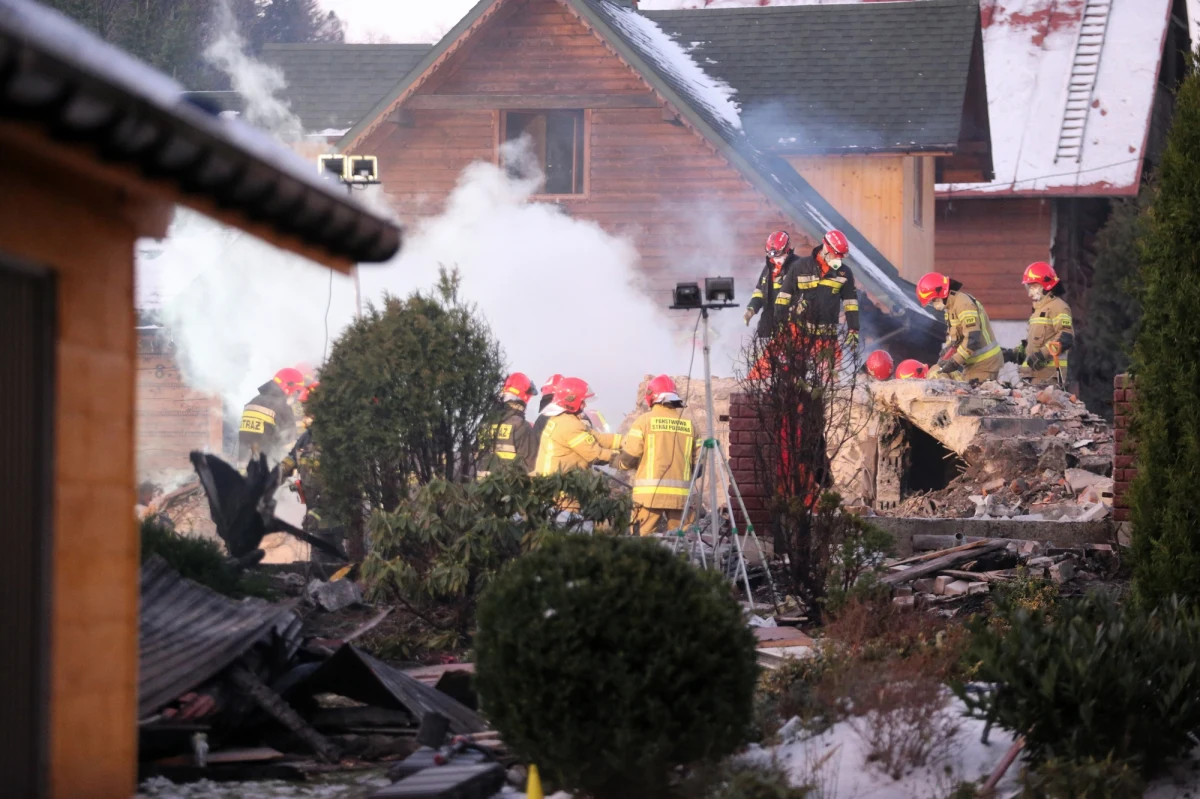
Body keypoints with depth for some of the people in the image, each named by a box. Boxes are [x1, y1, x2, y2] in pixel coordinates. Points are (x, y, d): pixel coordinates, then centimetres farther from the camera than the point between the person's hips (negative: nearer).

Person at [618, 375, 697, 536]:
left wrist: (621, 462, 20)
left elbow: (628, 459, -2)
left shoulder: (645, 421, -2)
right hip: (680, 494, 3)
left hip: (650, 493, -3)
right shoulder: (688, 424, 7)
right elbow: (697, 461, 9)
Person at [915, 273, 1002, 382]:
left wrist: (954, 362, -23)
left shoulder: (963, 303, -19)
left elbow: (972, 339, -26)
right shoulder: (951, 306, 13)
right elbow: (953, 337, 21)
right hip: (974, 362, 10)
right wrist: (945, 355, 3)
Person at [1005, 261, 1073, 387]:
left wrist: (1042, 354, -24)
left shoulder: (1058, 306, -6)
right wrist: (1017, 354, 18)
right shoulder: (1039, 309, 25)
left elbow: (1066, 338, -17)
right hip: (1035, 371, 9)